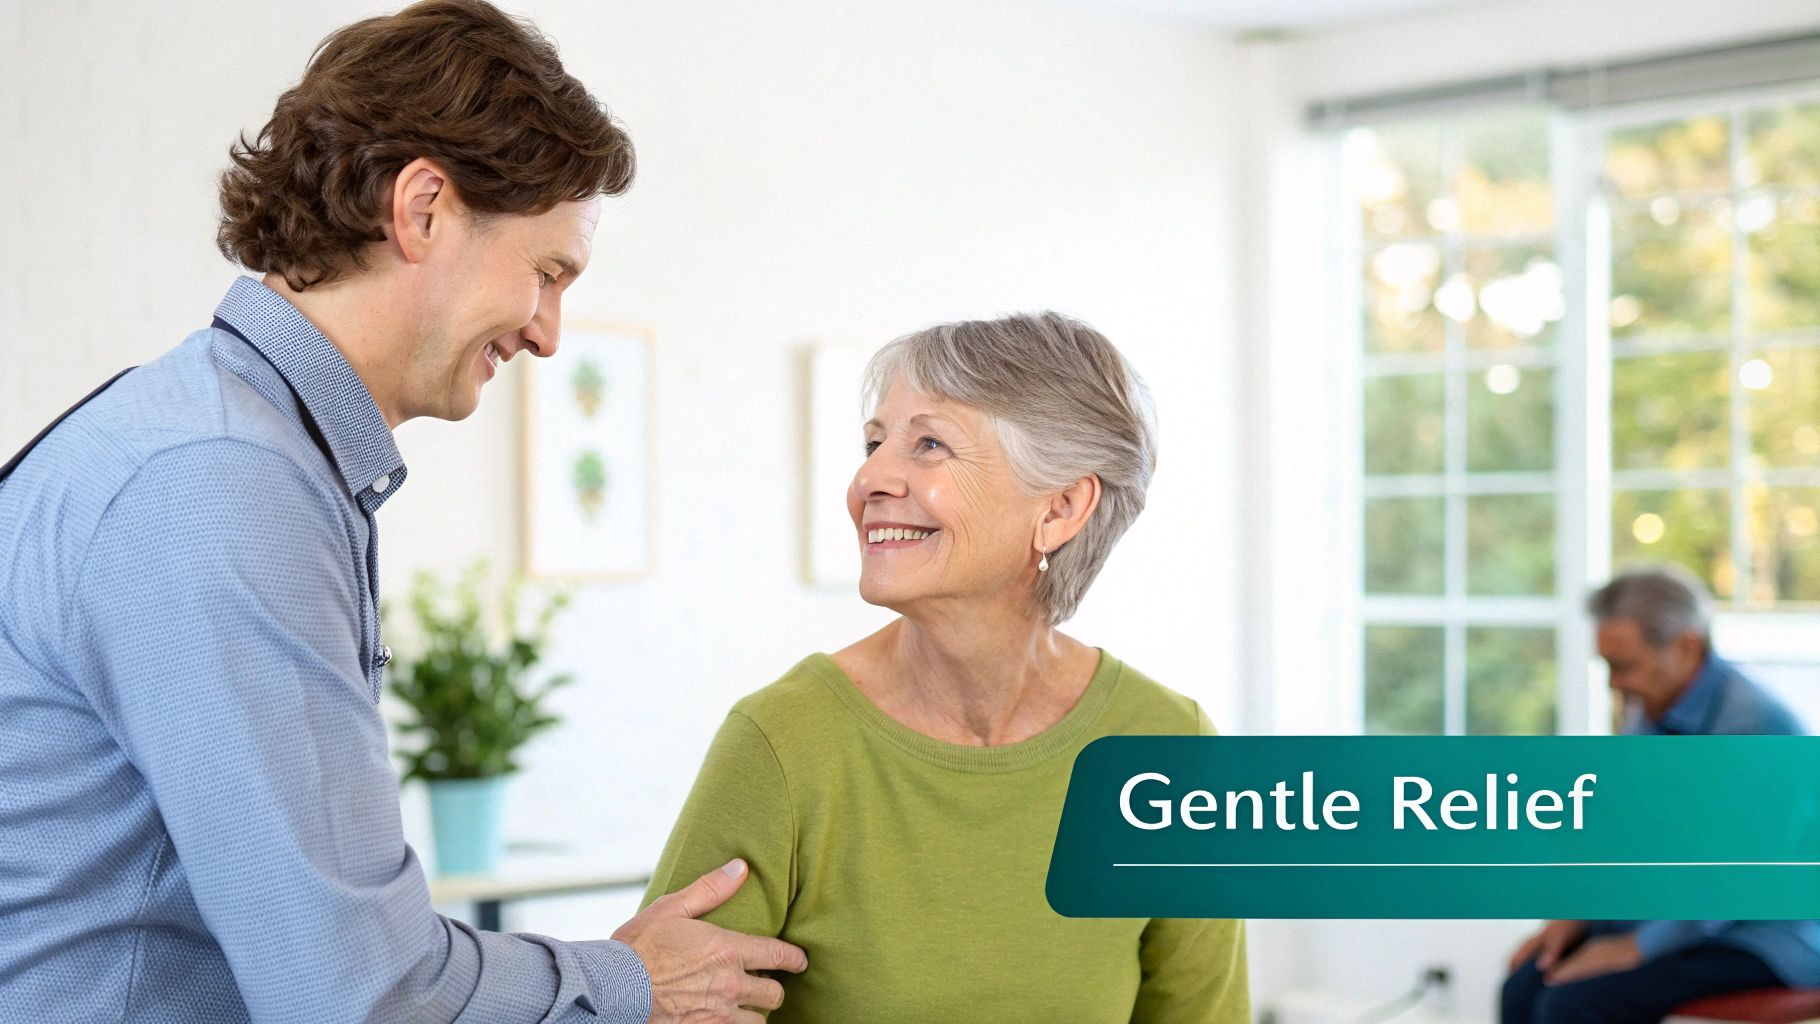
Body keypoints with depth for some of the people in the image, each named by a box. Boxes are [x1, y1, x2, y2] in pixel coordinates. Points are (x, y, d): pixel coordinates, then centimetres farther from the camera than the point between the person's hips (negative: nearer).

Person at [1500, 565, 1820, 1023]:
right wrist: (1575, 916, 4)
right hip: (1668, 915, 8)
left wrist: (1635, 947, -18)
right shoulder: (1647, 711, 5)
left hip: (1757, 940, -8)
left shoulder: (1755, 725, -22)